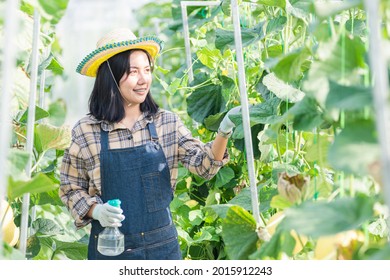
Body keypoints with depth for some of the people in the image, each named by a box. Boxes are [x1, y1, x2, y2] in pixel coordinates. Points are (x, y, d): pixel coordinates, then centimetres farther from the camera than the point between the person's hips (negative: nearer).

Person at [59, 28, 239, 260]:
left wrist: (223, 133, -25)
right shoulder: (85, 132, -5)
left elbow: (202, 164, -8)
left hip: (163, 244, 2)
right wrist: (95, 210, -15)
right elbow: (71, 189, 3)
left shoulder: (167, 123, 0)